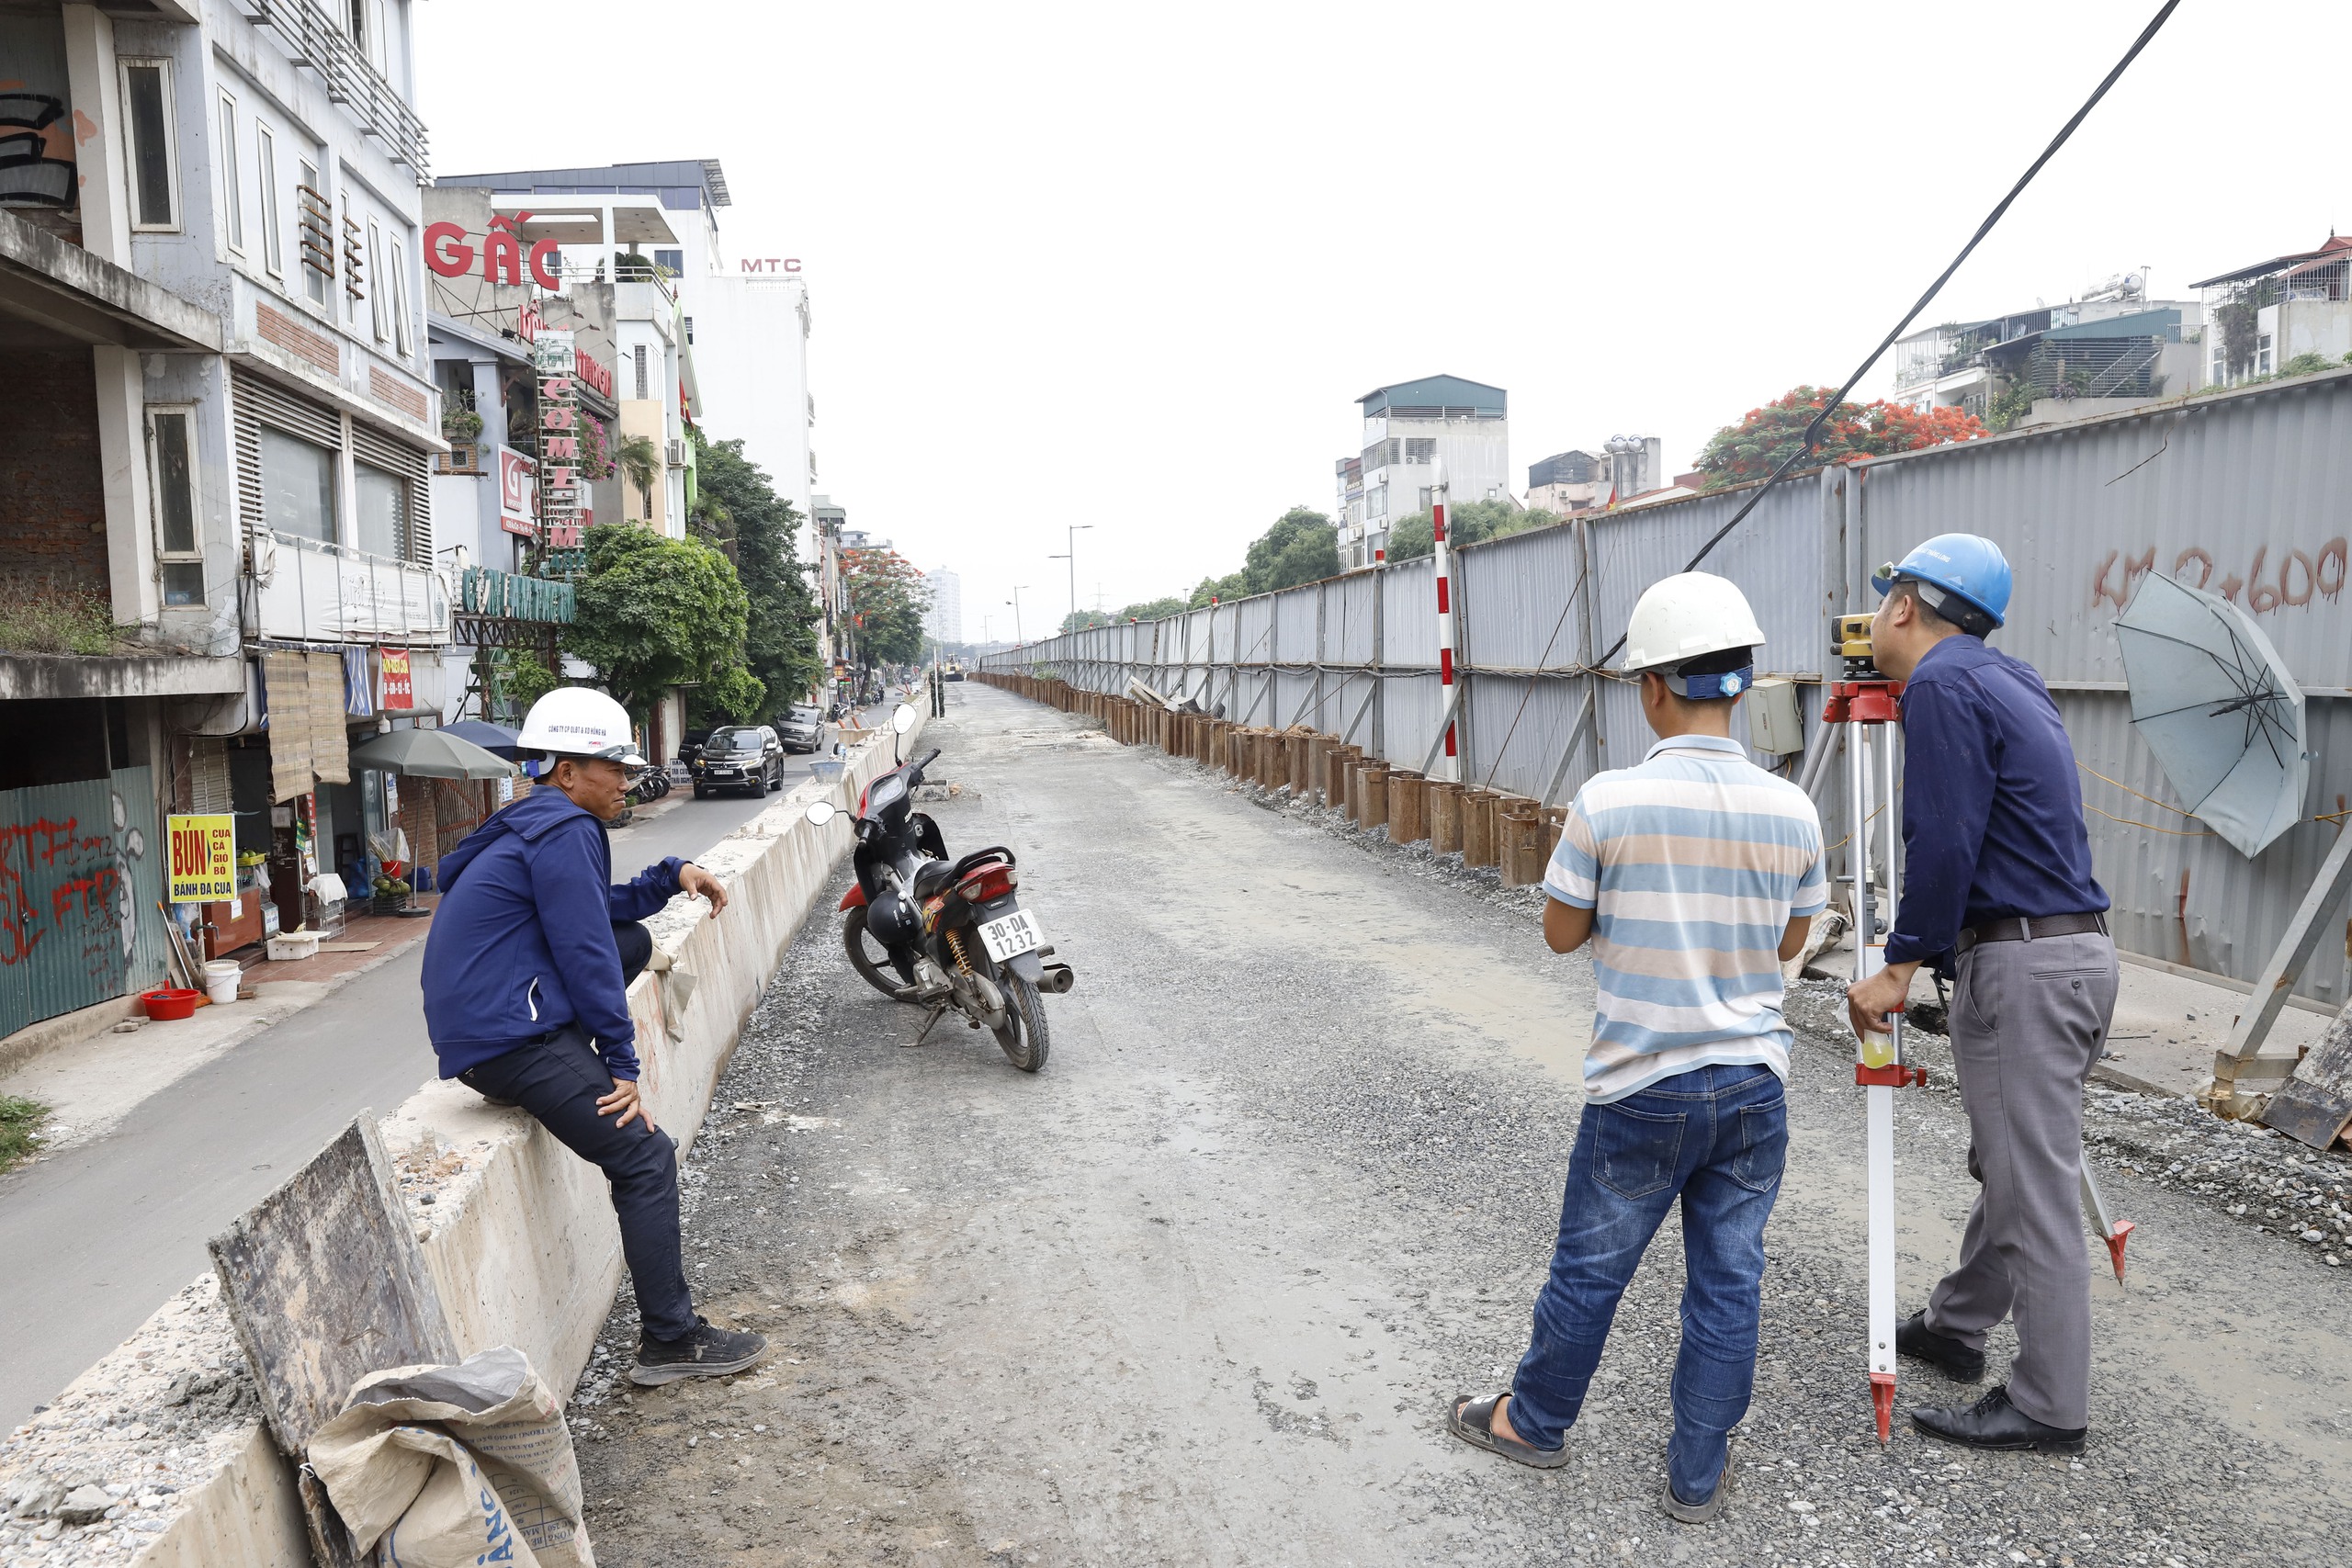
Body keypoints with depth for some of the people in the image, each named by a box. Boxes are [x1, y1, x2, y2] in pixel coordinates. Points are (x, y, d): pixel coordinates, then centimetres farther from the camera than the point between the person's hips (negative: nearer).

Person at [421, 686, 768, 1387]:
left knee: (636, 941, 16)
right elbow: (585, 949, -15)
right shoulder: (564, 831, -14)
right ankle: (670, 1342, -6)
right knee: (646, 1158, -10)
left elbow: (601, 910, 26)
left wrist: (673, 875, 11)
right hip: (509, 1041, -10)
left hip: (478, 1025, 10)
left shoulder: (536, 825, 18)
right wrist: (623, 1064, -9)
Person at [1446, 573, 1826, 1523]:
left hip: (1640, 1089, -3)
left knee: (1590, 1270, 14)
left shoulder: (1609, 802, -16)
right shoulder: (1792, 811, -4)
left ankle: (1534, 1422, 34)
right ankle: (1697, 1479, 26)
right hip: (1753, 1087, 3)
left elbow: (1561, 933, -5)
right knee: (1729, 1283, 13)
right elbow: (1788, 941, 9)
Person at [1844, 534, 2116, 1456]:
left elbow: (1945, 845, -19)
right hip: (2076, 953, 10)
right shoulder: (2005, 679, 16)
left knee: (2032, 1191, -2)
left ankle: (2048, 1408, 8)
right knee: (2011, 1165, 20)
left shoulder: (1942, 684, -13)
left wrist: (1900, 968, -14)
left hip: (2024, 965, -10)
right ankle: (1956, 1326, 35)